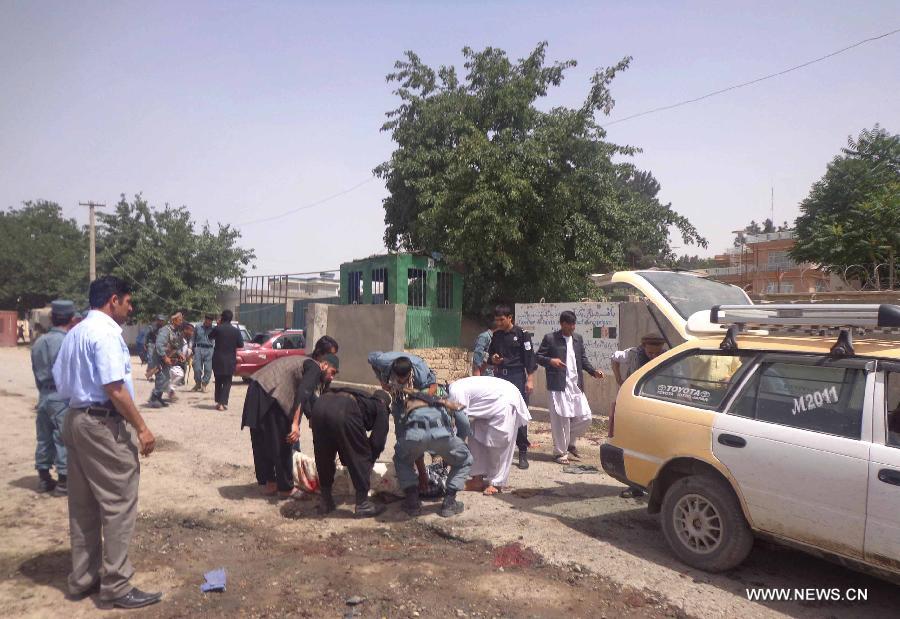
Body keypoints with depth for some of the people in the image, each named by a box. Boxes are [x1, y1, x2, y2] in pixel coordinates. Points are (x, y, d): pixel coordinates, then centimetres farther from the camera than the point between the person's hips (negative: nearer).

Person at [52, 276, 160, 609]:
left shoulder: (74, 333, 14)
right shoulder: (106, 332, -15)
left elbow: (60, 382, 18)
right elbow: (114, 388, -21)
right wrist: (141, 428, -18)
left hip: (75, 419, 10)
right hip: (103, 424, -10)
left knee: (83, 506, 16)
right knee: (118, 503, -2)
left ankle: (82, 578, 26)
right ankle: (117, 586, 6)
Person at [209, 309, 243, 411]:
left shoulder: (217, 329, -8)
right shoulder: (236, 330, -6)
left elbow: (210, 337, 11)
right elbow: (241, 344, -2)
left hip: (218, 359, 1)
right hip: (230, 360, 0)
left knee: (218, 381, 15)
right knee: (227, 382, 5)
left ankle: (218, 402, 17)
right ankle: (223, 403, -4)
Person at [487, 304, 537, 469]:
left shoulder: (521, 333, -3)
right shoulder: (496, 335, 11)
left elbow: (529, 357, -4)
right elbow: (490, 354, 22)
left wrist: (530, 380, -9)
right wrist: (493, 359, -1)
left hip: (517, 377, -5)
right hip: (500, 377, 5)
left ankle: (523, 453, 3)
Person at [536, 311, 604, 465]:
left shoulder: (578, 338, 14)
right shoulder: (550, 338, -2)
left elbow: (583, 358, 20)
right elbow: (538, 357, 0)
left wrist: (593, 372, 5)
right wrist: (551, 361, -18)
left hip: (576, 385, 6)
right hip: (559, 386, -5)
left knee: (585, 418, 5)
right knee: (561, 419, -3)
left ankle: (569, 443, 28)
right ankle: (560, 452, 12)